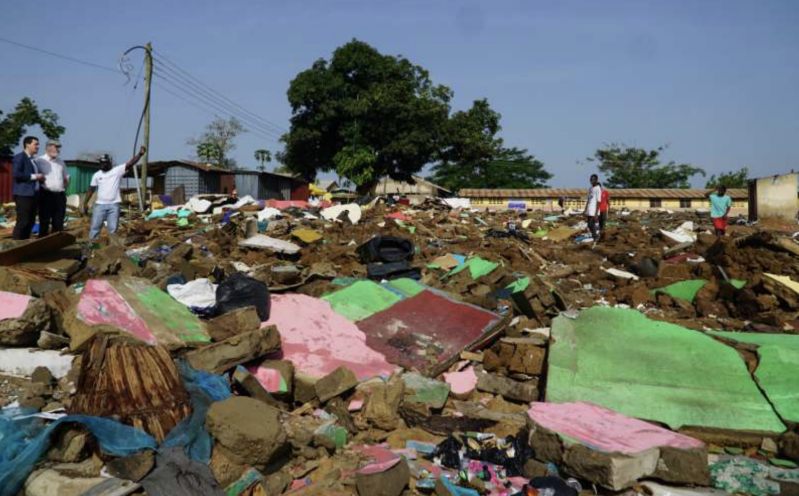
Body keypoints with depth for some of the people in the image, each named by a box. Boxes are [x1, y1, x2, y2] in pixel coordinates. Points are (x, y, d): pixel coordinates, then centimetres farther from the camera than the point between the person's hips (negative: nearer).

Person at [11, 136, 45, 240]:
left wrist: (40, 178, 10)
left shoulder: (33, 159, 21)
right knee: (22, 222, -9)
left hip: (33, 194, 9)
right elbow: (16, 174, -18)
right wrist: (34, 176, -16)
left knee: (30, 222, 8)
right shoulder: (19, 157, -6)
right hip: (24, 194, -9)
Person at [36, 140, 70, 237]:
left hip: (60, 195, 5)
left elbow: (66, 177, 23)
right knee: (44, 222, -2)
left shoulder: (60, 161, 16)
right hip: (46, 195, -5)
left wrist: (64, 188, 12)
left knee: (59, 223, 8)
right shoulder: (40, 161, -3)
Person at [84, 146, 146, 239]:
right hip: (100, 204, 2)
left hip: (114, 204, -2)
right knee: (95, 226, 6)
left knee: (113, 228, 4)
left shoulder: (117, 170, -1)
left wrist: (140, 154, -29)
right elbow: (91, 190, 13)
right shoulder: (97, 175, 8)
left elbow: (130, 163, -14)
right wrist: (86, 202, 8)